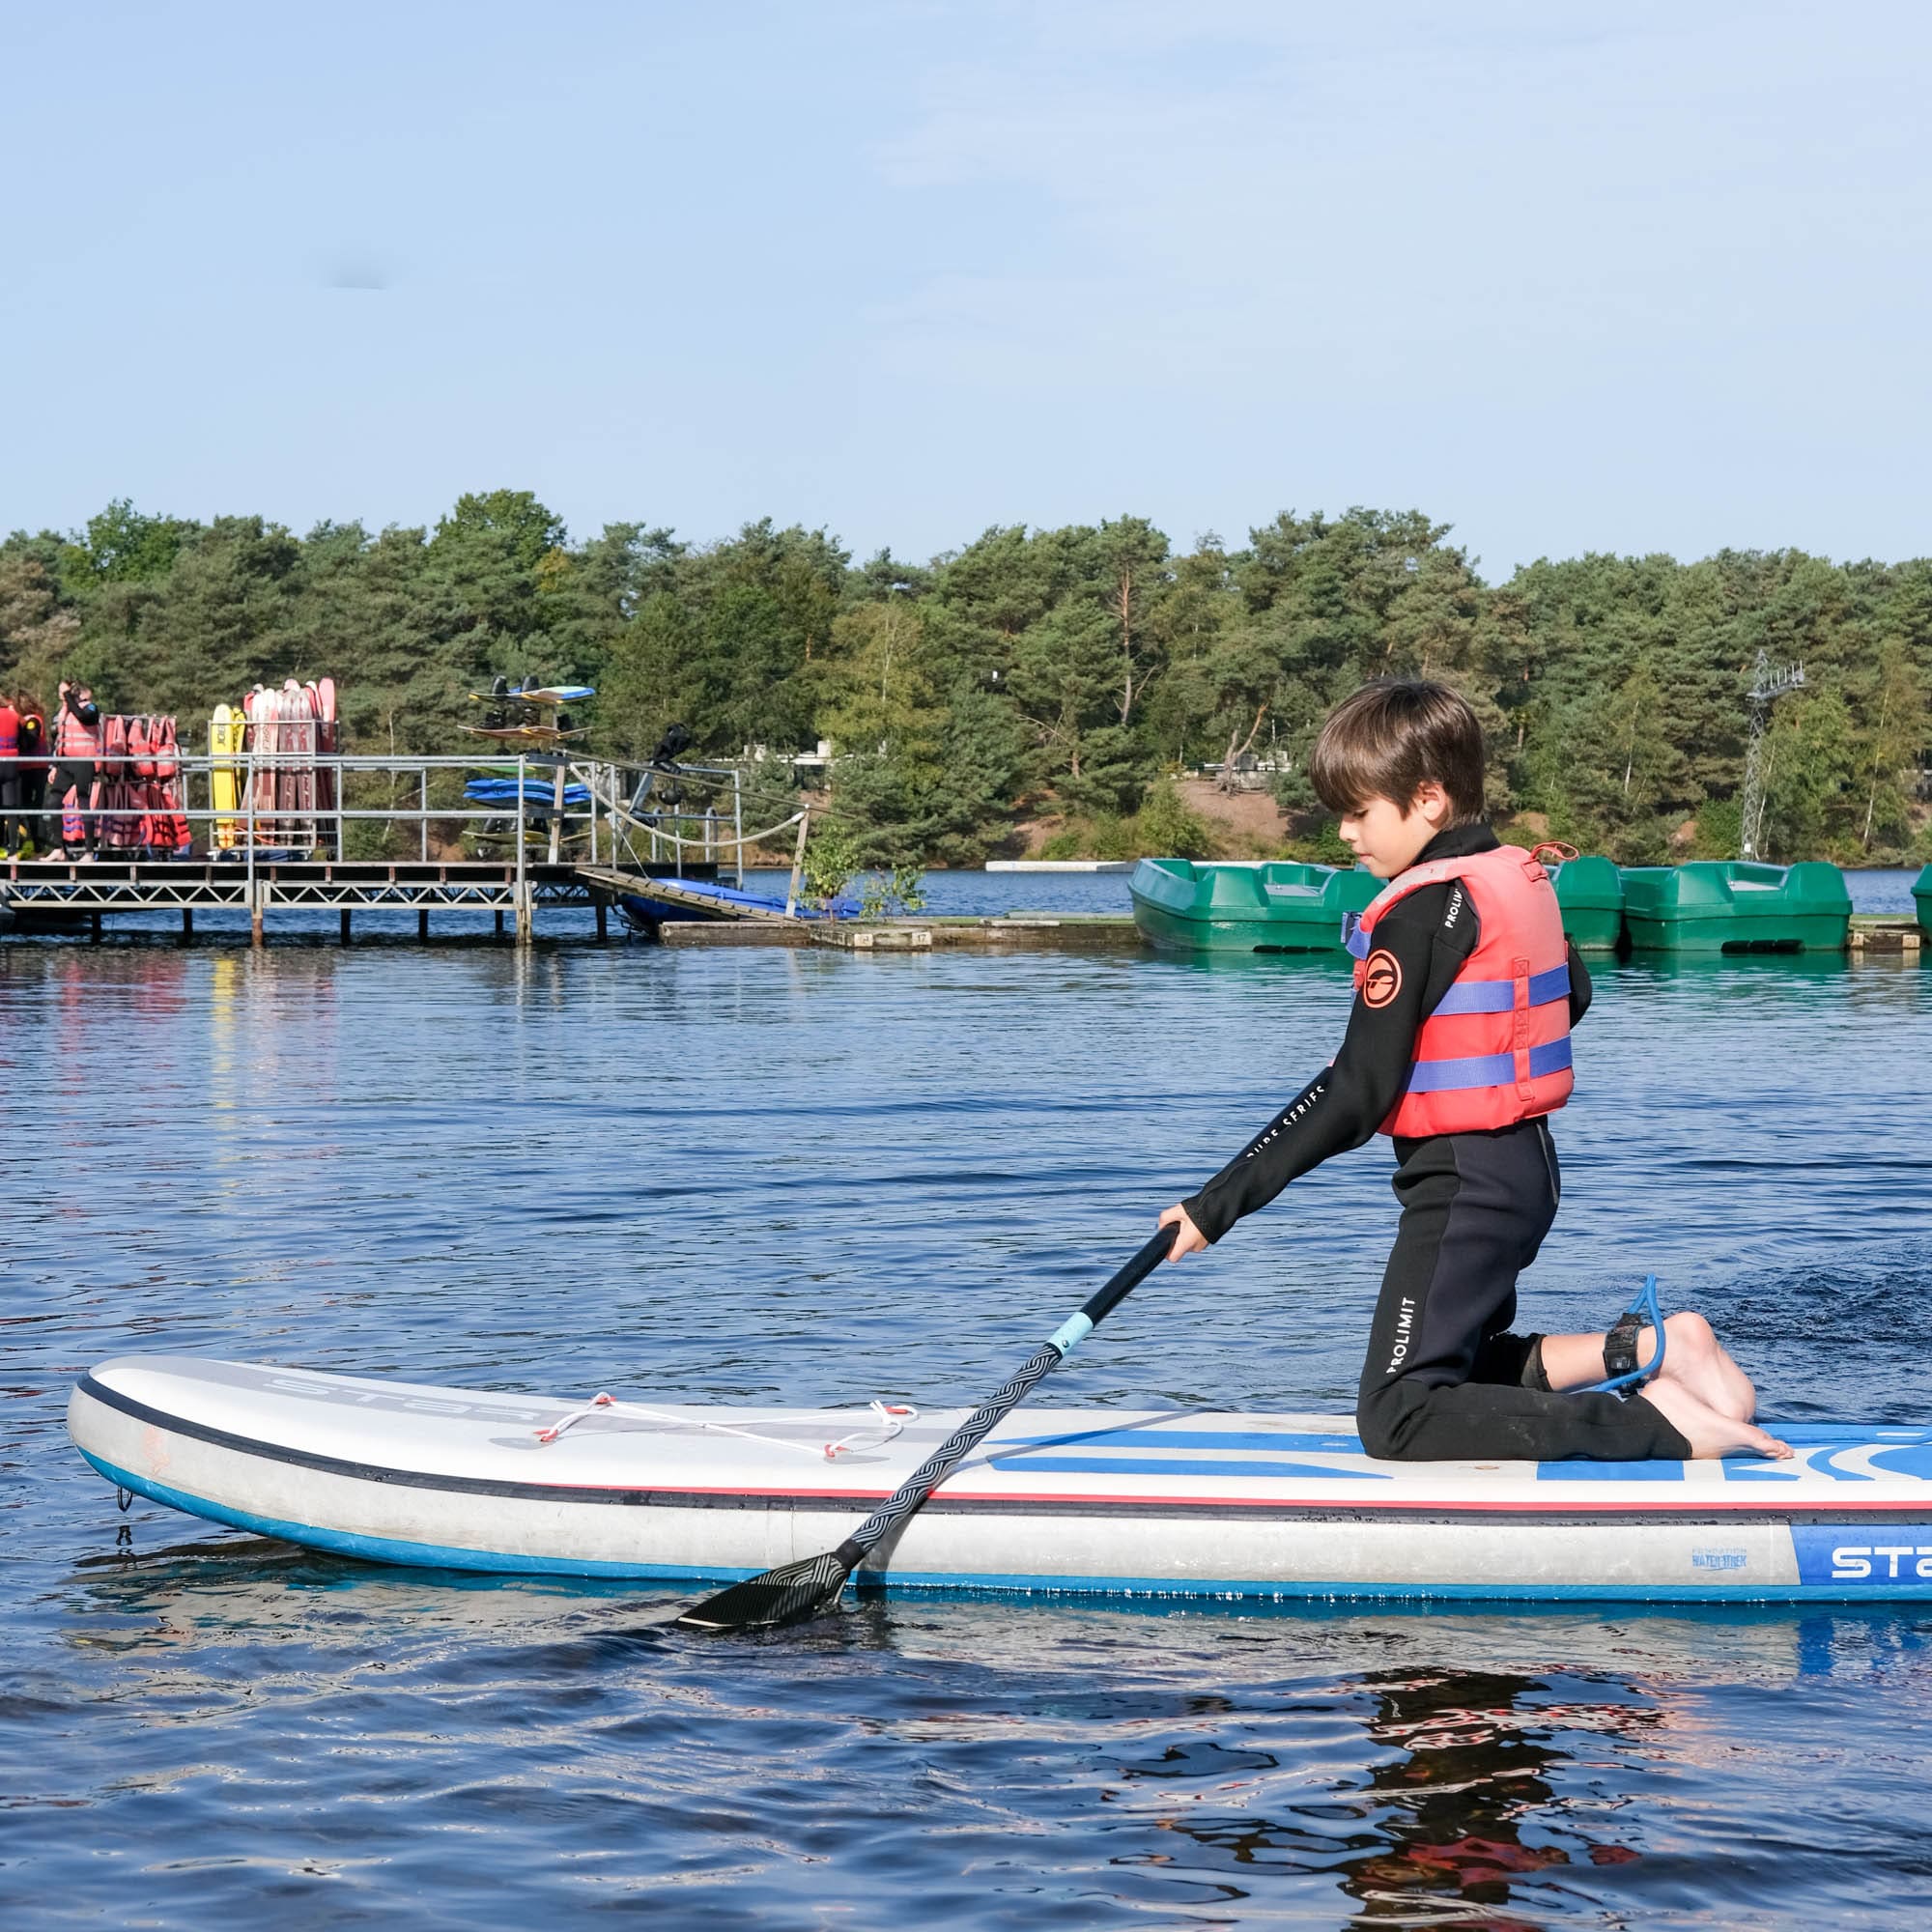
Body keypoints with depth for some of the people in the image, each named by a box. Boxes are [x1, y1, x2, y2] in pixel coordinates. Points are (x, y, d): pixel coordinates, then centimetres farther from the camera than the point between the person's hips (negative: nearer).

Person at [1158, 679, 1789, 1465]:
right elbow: (1571, 997, 25)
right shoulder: (1522, 879, 7)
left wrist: (1217, 1205, -20)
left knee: (1398, 1418, -10)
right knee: (1459, 1365, 24)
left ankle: (1657, 1422, -16)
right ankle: (1646, 1347, 8)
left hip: (1462, 1183, -10)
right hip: (1530, 1166, 10)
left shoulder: (1420, 913, -19)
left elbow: (1356, 1096, -22)